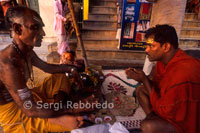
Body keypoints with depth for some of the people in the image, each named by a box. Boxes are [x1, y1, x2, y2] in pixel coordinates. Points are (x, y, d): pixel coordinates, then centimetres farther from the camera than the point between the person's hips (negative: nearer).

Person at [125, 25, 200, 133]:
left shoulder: (182, 73, -35)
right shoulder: (163, 60, -7)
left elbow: (164, 110, -25)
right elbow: (156, 86, 6)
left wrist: (144, 80, -23)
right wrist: (141, 78, -13)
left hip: (186, 122, -8)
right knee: (141, 90, 5)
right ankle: (152, 118, 2)